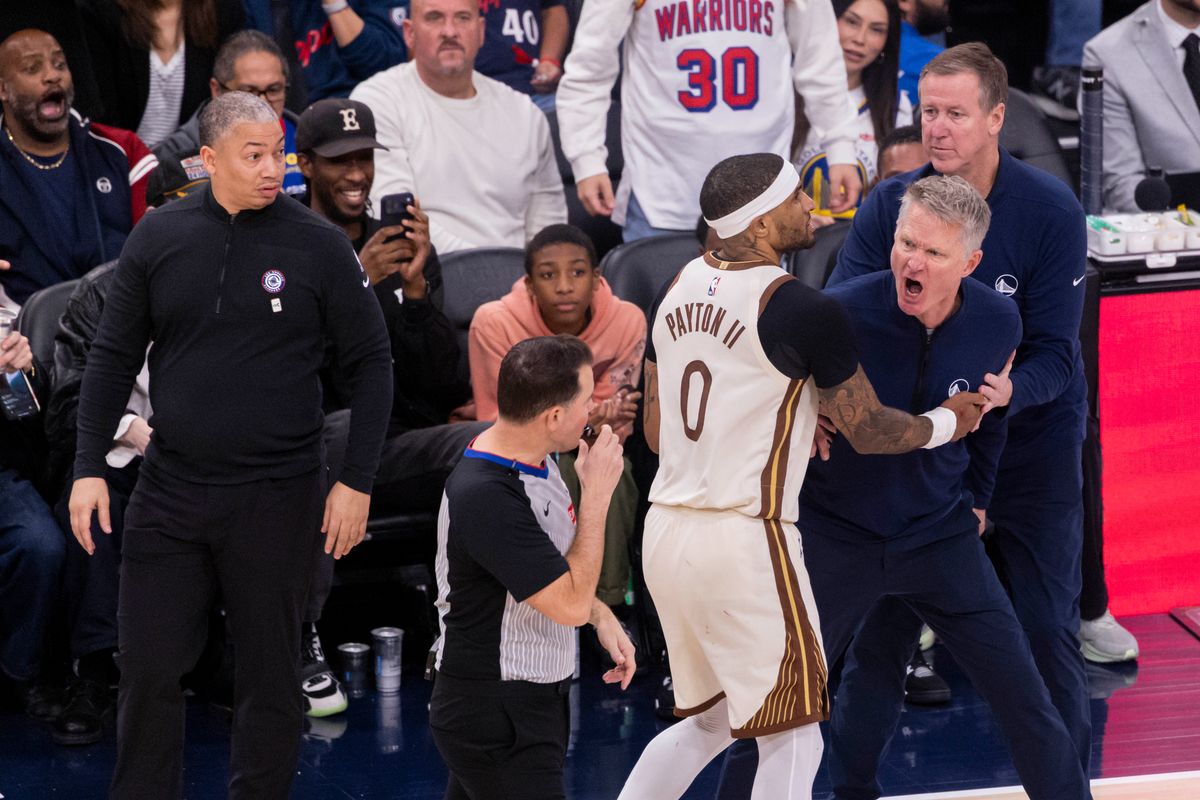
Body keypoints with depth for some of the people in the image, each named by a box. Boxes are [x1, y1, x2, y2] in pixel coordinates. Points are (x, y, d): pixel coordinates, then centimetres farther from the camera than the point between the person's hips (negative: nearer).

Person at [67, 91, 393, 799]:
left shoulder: (319, 246, -5)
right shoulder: (160, 237, 1)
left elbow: (371, 362, 0)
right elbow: (114, 356, 8)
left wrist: (358, 481, -5)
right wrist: (90, 467, 2)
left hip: (278, 499, -2)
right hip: (170, 494, 2)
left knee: (270, 673, 8)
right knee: (149, 668, 5)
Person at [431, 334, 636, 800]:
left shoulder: (535, 457, 5)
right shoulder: (484, 496, -26)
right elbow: (571, 604, -23)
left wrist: (602, 617, 8)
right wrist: (596, 494, -17)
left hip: (537, 701, 10)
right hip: (492, 719, -10)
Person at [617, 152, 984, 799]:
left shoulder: (680, 286, 9)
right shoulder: (803, 310, -14)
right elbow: (869, 431, -5)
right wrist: (948, 423, 14)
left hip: (666, 529, 8)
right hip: (745, 541, -8)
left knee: (709, 720, 23)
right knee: (791, 740, 1)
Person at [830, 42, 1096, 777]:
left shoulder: (1051, 212, -17)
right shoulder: (890, 206, -10)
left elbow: (1054, 353, -17)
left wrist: (1012, 391, -40)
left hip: (1032, 435, -2)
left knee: (1045, 626, -2)